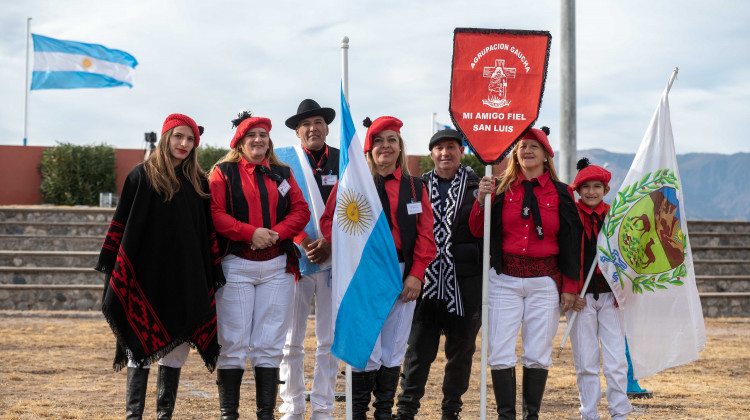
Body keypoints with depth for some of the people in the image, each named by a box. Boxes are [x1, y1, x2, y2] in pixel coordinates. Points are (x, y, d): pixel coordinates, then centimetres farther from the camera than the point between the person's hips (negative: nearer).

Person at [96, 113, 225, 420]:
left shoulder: (199, 182, 12)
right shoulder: (142, 176, 1)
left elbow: (209, 231, 13)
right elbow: (121, 223, -1)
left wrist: (214, 273, 9)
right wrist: (111, 265, -7)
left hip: (186, 277, 4)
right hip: (148, 274, -4)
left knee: (178, 343, 5)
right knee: (142, 343, -3)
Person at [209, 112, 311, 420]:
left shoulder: (282, 174, 16)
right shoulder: (224, 172, 5)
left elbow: (300, 210, 7)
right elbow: (215, 213, -6)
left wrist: (276, 233, -10)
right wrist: (250, 232, -17)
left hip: (277, 267, 3)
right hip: (236, 266, -3)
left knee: (270, 344, 3)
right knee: (233, 343, -3)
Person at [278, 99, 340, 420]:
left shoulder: (343, 161, 8)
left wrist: (330, 244, -7)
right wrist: (305, 244, -12)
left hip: (333, 258, 2)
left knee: (330, 339, 3)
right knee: (291, 341, 3)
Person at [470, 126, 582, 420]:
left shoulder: (561, 194, 7)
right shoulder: (503, 189, 8)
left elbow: (571, 242, 8)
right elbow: (478, 231, 6)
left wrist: (569, 287, 3)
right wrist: (482, 200, -10)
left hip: (544, 281, 0)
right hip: (505, 279, 0)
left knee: (538, 354, 2)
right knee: (500, 353, -4)